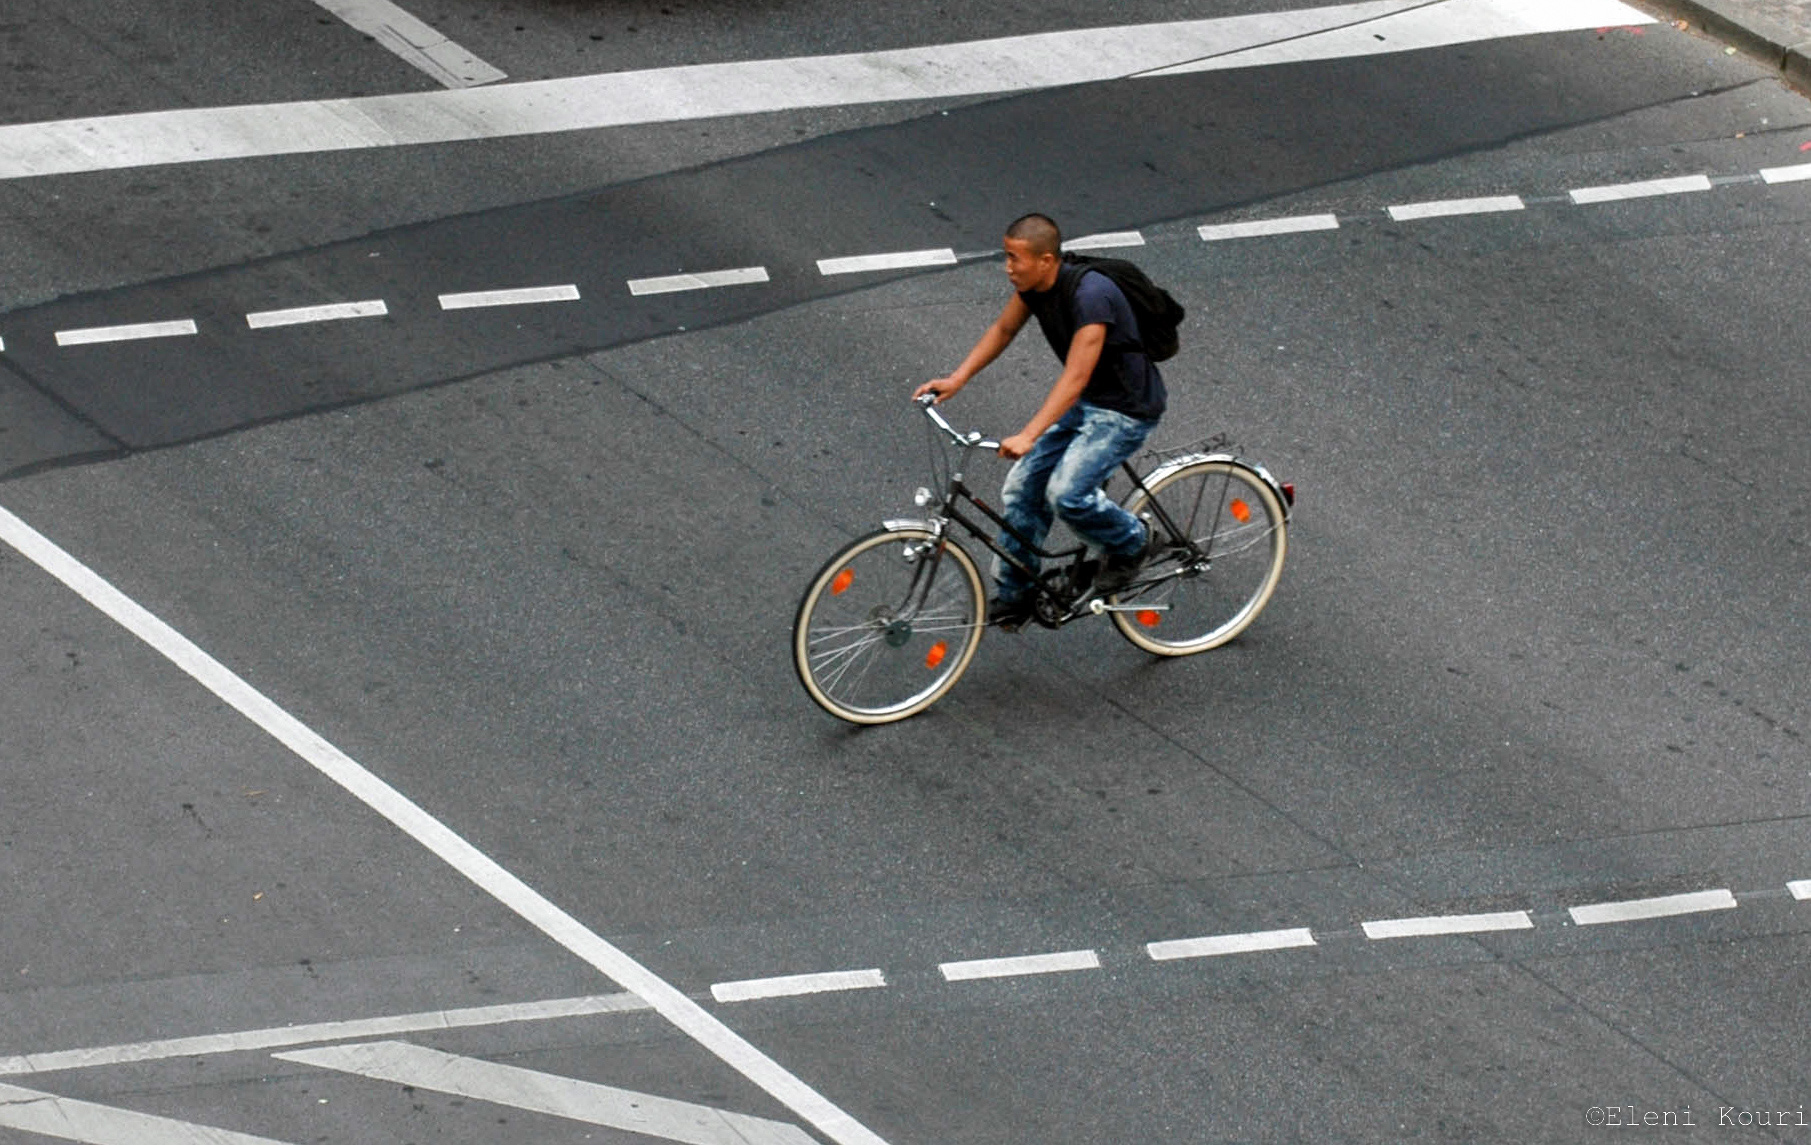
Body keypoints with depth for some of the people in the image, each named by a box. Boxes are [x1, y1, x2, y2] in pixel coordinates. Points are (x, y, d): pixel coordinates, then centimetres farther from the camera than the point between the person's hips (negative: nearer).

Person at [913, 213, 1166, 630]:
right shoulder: (1034, 285, -5)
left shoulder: (1089, 295, -31)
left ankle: (1132, 541, 5)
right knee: (1020, 489, 2)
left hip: (1127, 409, -8)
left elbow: (1075, 377, -36)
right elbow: (1003, 330, 12)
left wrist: (1028, 436, -43)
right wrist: (957, 379, 0)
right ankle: (1012, 598, 16)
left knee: (1065, 494, -23)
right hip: (1084, 402, 9)